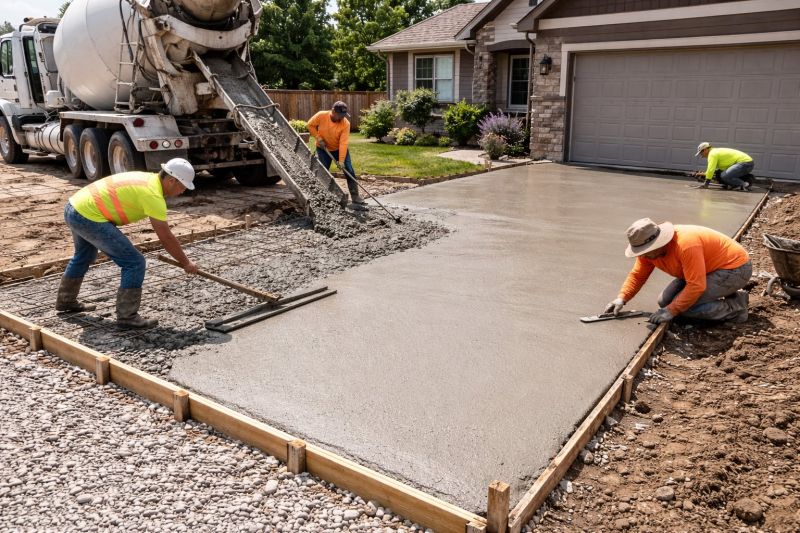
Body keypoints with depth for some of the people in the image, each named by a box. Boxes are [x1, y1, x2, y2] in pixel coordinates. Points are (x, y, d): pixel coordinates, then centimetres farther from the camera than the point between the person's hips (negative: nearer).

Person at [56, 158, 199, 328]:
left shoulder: (147, 178, 11)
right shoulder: (153, 195, -17)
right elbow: (166, 238, -13)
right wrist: (186, 263, -2)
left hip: (73, 207, 11)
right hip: (88, 217, -11)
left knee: (83, 256, 34)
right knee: (134, 262, -8)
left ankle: (66, 301, 53)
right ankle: (127, 316, 0)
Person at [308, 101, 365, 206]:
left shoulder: (346, 123, -25)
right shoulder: (321, 116, -22)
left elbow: (343, 143, -28)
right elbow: (311, 125, -5)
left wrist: (341, 160, -32)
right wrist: (318, 138, -16)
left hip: (340, 149, 0)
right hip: (323, 149, 0)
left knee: (349, 171, -5)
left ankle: (355, 196, 2)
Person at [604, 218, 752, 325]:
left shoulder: (686, 245, -36)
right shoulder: (648, 249, -11)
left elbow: (696, 286, -35)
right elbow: (637, 275, 0)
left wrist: (671, 311, -30)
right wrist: (622, 298, -14)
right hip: (710, 267, 9)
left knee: (684, 306, -24)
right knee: (665, 302, 0)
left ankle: (735, 306, -4)